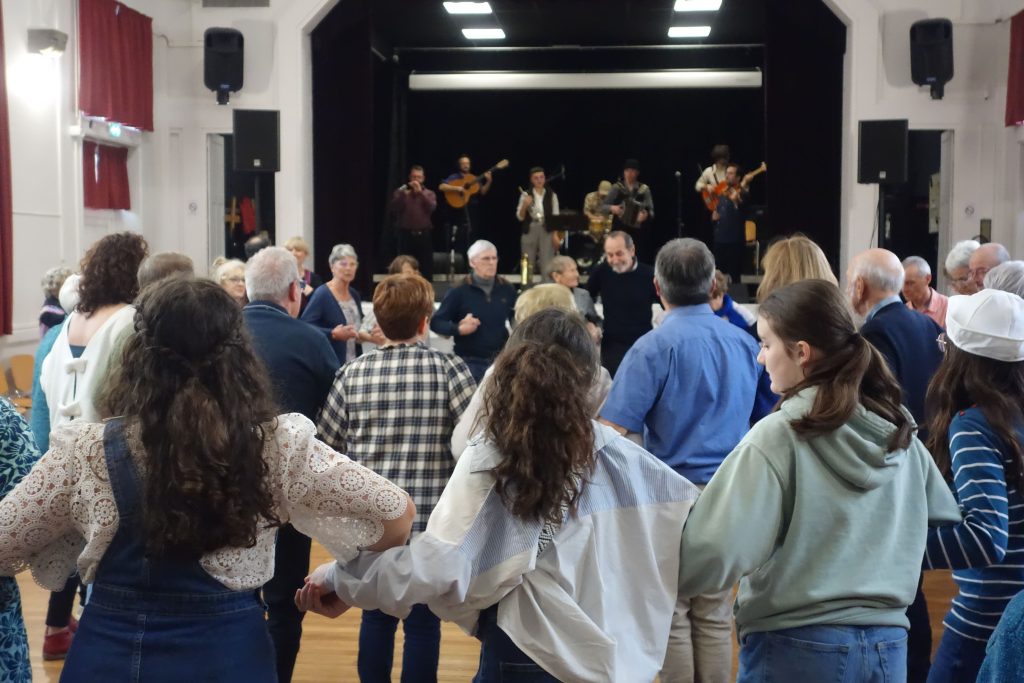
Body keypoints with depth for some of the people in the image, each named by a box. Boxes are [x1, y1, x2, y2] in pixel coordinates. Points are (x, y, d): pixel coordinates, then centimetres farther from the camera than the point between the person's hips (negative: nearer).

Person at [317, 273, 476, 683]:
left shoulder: (353, 374, 0)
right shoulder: (449, 369, -7)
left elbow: (326, 447, 2)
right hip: (431, 519, -2)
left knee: (376, 615, 17)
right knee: (423, 621, 9)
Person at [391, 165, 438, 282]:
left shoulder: (429, 193, 9)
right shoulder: (401, 192, 8)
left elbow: (431, 207, -11)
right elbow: (394, 208, -7)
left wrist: (420, 192, -15)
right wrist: (403, 195, -17)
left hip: (424, 235, 1)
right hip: (406, 234, 0)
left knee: (426, 266, 2)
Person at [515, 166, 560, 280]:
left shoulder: (552, 195, 4)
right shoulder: (525, 195, 2)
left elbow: (556, 216, 4)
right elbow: (520, 217, 0)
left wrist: (555, 235, -6)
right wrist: (524, 205, -18)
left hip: (546, 231, 0)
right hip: (529, 231, 0)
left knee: (547, 266, -7)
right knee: (528, 264, 3)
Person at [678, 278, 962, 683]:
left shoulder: (778, 436, -16)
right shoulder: (899, 430, 2)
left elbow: (717, 555, -22)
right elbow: (947, 522, 15)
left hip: (797, 646, -5)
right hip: (888, 644, 6)